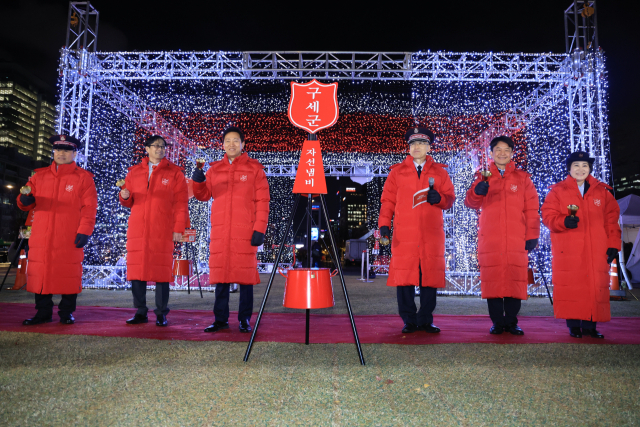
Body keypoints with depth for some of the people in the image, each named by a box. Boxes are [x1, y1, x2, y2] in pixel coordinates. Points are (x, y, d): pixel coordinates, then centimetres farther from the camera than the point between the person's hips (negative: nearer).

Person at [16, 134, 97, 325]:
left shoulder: (84, 178, 4)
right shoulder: (40, 176, 16)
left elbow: (89, 207, -2)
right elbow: (27, 203, 18)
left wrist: (84, 231, -11)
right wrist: (24, 199, -7)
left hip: (69, 238, -3)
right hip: (41, 238, 4)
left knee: (69, 274, -1)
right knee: (40, 274, 4)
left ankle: (66, 312, 11)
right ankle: (43, 312, 15)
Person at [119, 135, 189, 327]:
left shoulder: (174, 172, 6)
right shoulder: (134, 172, 15)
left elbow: (181, 203, 1)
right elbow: (129, 202, 20)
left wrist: (179, 228, -6)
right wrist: (124, 196, -4)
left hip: (163, 231, -3)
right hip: (137, 230, 3)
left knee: (162, 271, -2)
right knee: (136, 269, 2)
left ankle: (161, 314, 6)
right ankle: (140, 312, 13)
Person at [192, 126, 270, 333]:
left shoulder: (254, 168, 4)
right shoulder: (214, 169, 15)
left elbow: (262, 202, -1)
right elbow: (204, 195, 12)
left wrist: (259, 229, -9)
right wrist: (198, 181, -10)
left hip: (245, 231, -3)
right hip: (219, 231, 3)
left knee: (245, 276, 0)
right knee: (220, 276, 6)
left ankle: (245, 320, 10)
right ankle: (221, 319, 16)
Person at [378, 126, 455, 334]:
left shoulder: (439, 172, 15)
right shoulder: (397, 171, 12)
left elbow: (450, 199, 12)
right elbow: (388, 200, 10)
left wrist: (439, 198, -10)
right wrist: (384, 223, -2)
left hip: (432, 235, 1)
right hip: (404, 235, -1)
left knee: (430, 277, 1)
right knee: (403, 277, -3)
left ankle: (426, 320, 13)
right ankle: (409, 321, 9)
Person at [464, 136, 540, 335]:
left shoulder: (522, 178, 13)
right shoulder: (483, 177, 13)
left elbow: (531, 210, 9)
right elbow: (470, 202, -1)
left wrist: (532, 235, 2)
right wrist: (477, 192, -23)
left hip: (516, 240, 0)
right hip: (489, 240, 0)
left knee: (515, 280, -1)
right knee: (492, 281, -1)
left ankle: (511, 322, 10)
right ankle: (497, 322, 9)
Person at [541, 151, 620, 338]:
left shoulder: (602, 191, 13)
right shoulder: (557, 191, 6)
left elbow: (611, 219, 11)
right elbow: (548, 216, 0)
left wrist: (613, 244, 4)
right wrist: (564, 221, -20)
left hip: (597, 252, 2)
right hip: (568, 252, -2)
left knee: (596, 287, 2)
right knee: (570, 288, -3)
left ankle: (590, 325, 12)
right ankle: (573, 325, 9)